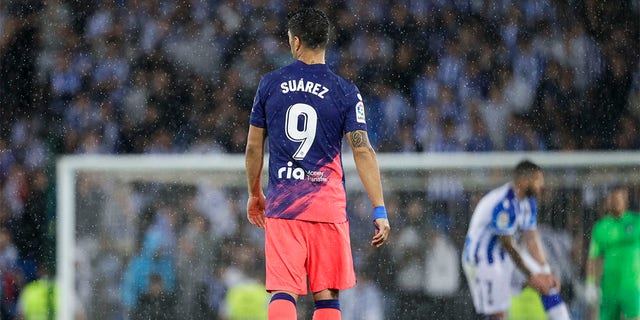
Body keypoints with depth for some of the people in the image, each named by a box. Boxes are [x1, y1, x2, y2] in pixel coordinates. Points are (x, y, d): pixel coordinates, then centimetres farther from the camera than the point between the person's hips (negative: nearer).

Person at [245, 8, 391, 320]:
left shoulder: (270, 84, 5)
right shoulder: (345, 92, 0)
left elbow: (254, 147, 11)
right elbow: (363, 151, -6)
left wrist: (255, 194, 26)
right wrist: (379, 211, -6)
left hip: (281, 205, 1)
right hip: (328, 206, -1)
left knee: (283, 293, -5)